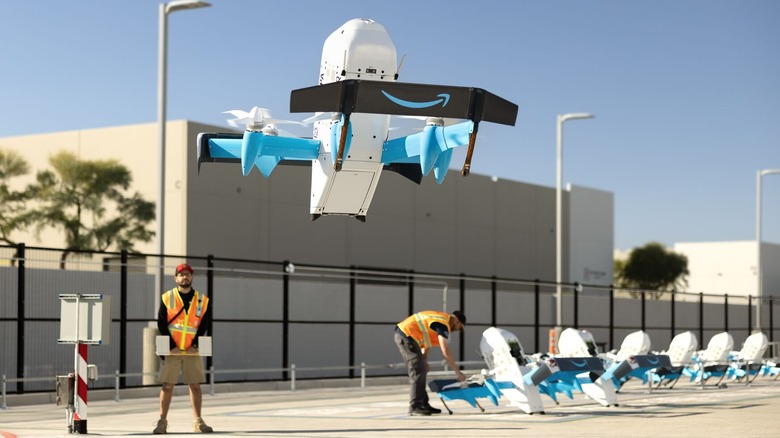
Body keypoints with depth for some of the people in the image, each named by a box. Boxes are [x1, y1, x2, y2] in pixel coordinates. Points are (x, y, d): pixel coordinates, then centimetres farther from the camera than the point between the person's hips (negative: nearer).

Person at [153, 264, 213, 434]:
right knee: (167, 385, -3)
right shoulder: (167, 298, 1)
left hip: (193, 351, 2)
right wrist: (171, 346, -10)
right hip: (171, 351, -1)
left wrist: (195, 345, -7)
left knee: (195, 385, 4)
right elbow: (161, 324, -2)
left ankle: (198, 421, 10)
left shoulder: (202, 300, 6)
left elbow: (204, 324, 3)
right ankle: (162, 421, 3)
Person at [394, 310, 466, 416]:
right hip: (407, 335, -11)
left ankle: (423, 404, 17)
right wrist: (458, 372, -15)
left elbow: (425, 337, 24)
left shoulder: (440, 318, 17)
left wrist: (424, 362, 19)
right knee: (417, 372, -10)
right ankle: (414, 407, -9)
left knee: (422, 371, 13)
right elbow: (446, 352, -19)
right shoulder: (443, 324, -14)